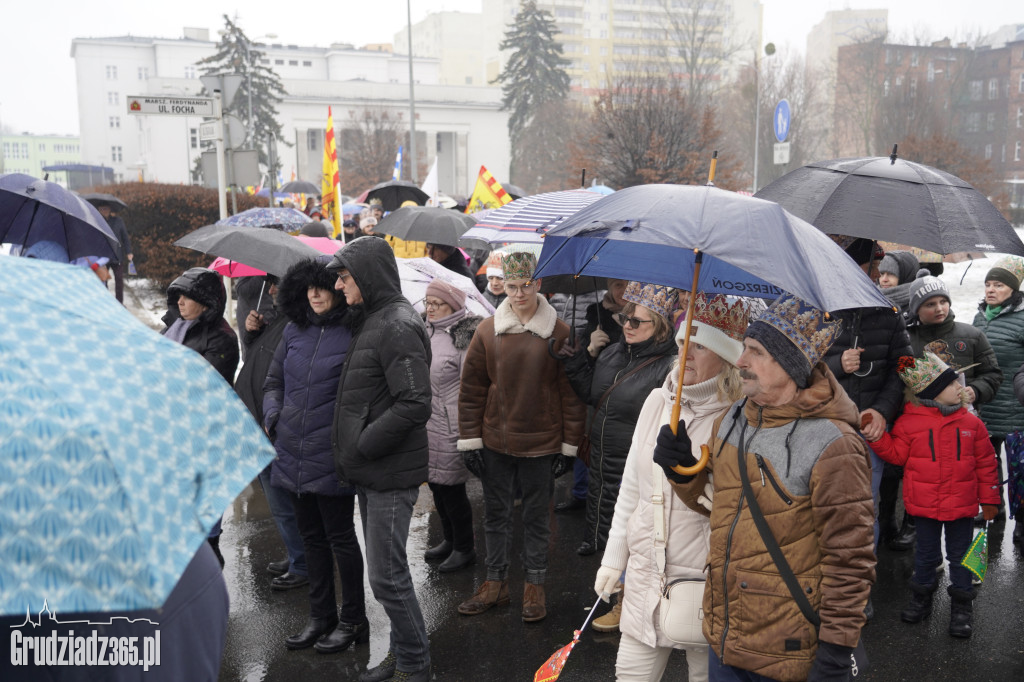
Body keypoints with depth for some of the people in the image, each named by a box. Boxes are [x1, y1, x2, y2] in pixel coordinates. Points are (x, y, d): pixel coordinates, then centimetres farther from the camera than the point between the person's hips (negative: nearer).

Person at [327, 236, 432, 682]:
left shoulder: (397, 326, -17)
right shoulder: (370, 321, 14)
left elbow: (415, 405, -25)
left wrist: (360, 446, -19)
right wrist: (352, 451, 10)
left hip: (391, 475, -10)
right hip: (370, 472, 10)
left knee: (387, 577, -1)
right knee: (386, 570, 18)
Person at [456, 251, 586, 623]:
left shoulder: (558, 333, -5)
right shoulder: (487, 331, -1)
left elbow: (571, 392, -2)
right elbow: (471, 389, 3)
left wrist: (569, 445, -4)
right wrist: (470, 439, 0)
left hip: (541, 443, -2)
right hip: (495, 441, 2)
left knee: (536, 516, 11)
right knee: (496, 513, 13)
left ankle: (535, 585, 25)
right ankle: (496, 582, 28)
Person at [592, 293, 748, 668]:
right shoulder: (657, 401, 4)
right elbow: (630, 486, 10)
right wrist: (613, 558, 12)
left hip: (707, 581, -4)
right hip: (646, 574, 5)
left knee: (707, 670, 12)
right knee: (632, 672, 11)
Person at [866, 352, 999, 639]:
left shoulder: (971, 423, -3)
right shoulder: (909, 422, -8)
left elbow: (986, 462, 4)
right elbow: (897, 454, -1)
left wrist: (989, 499, 5)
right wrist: (877, 437, -17)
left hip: (962, 506, 1)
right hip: (925, 505, -1)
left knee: (960, 556, 11)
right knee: (926, 554, 14)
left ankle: (961, 606, 27)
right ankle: (921, 597, 33)